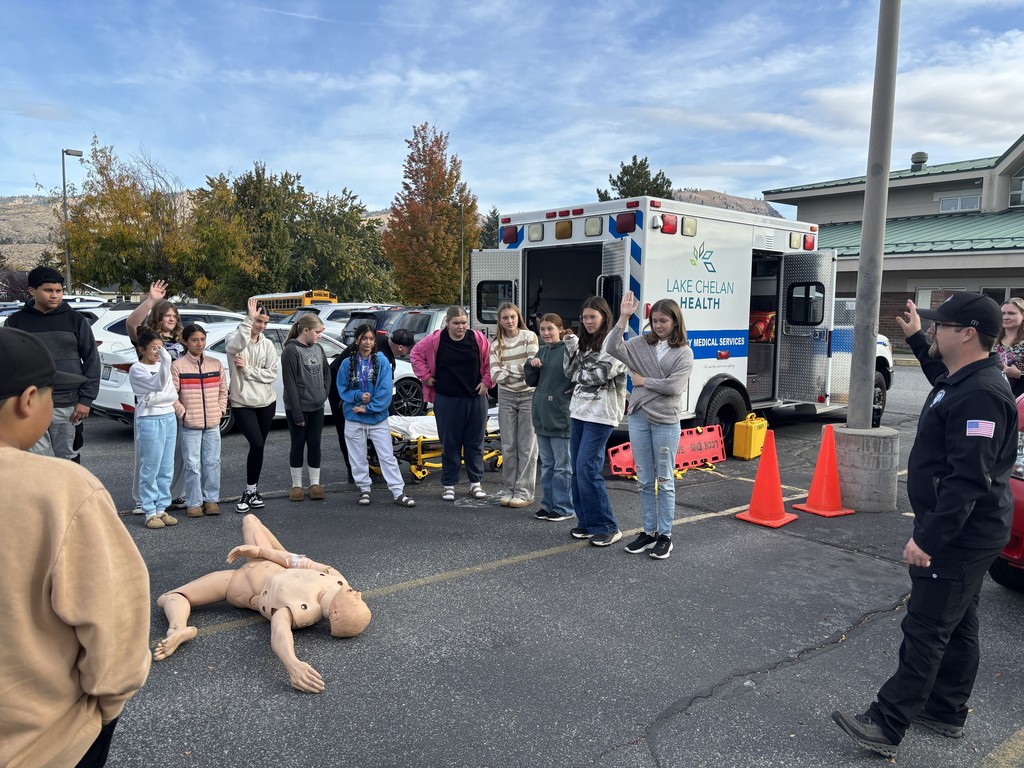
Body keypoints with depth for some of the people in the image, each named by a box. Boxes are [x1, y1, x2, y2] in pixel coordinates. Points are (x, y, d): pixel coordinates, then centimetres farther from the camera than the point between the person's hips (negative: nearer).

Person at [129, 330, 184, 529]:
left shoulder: (162, 366, 14)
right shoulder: (137, 369, -6)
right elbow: (158, 385, -22)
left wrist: (176, 402, -6)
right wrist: (165, 362, -34)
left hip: (169, 418, 7)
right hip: (150, 421, -6)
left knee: (167, 469, 9)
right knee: (150, 469, -3)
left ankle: (162, 509, 18)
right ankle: (150, 512, 5)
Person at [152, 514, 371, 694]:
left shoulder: (305, 611, -47)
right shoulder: (337, 580, -30)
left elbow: (279, 628, -67)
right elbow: (301, 562, -16)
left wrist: (292, 664, -87)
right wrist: (259, 550, -10)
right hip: (271, 566, 7)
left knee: (167, 598, 1)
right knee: (249, 518, 28)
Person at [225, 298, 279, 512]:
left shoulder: (267, 344, 6)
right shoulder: (234, 338, -4)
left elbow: (272, 374, -2)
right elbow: (236, 345, -31)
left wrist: (248, 369, -13)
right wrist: (249, 319, -34)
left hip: (266, 402, 4)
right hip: (242, 402, -4)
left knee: (258, 446, 9)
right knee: (256, 444, -15)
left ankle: (251, 491, 21)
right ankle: (250, 491, 1)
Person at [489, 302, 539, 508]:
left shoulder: (529, 337, -3)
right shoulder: (496, 344, 7)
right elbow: (495, 375, -3)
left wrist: (507, 369, -11)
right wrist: (520, 370, -13)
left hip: (528, 395, -3)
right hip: (506, 397, 3)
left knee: (527, 447, -1)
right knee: (508, 446, 7)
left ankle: (524, 492, 5)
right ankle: (509, 489, 16)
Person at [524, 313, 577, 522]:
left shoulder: (568, 349, -12)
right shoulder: (541, 352, 11)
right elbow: (531, 381, 13)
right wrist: (531, 365, -2)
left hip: (560, 416, -8)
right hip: (542, 414, 8)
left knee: (562, 465, 2)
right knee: (547, 463, 15)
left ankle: (563, 507, 12)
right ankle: (548, 504, 25)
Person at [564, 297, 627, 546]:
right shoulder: (585, 342, 18)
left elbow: (601, 374, -16)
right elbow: (570, 372, 12)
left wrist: (578, 375, 0)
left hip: (599, 414, -8)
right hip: (579, 410, 8)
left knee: (587, 470, -12)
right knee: (578, 469, 8)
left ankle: (607, 527, -2)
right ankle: (586, 522, 19)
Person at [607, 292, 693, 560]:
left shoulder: (684, 352, -4)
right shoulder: (642, 344, 6)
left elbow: (674, 387, -15)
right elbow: (613, 349, -10)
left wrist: (643, 381, -8)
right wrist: (624, 318, -14)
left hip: (666, 422, -4)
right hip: (638, 418, 4)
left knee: (665, 481, 5)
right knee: (644, 480, 12)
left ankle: (665, 536, 16)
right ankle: (649, 532, 24)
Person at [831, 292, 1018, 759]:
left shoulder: (980, 395, -26)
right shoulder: (963, 378, 7)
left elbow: (968, 480, -31)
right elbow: (944, 377, 37)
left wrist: (928, 538, -30)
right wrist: (917, 339, 36)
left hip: (959, 538, -11)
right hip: (962, 533, 11)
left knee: (925, 631, -4)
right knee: (957, 627, 19)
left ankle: (886, 727, 3)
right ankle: (946, 712, 34)